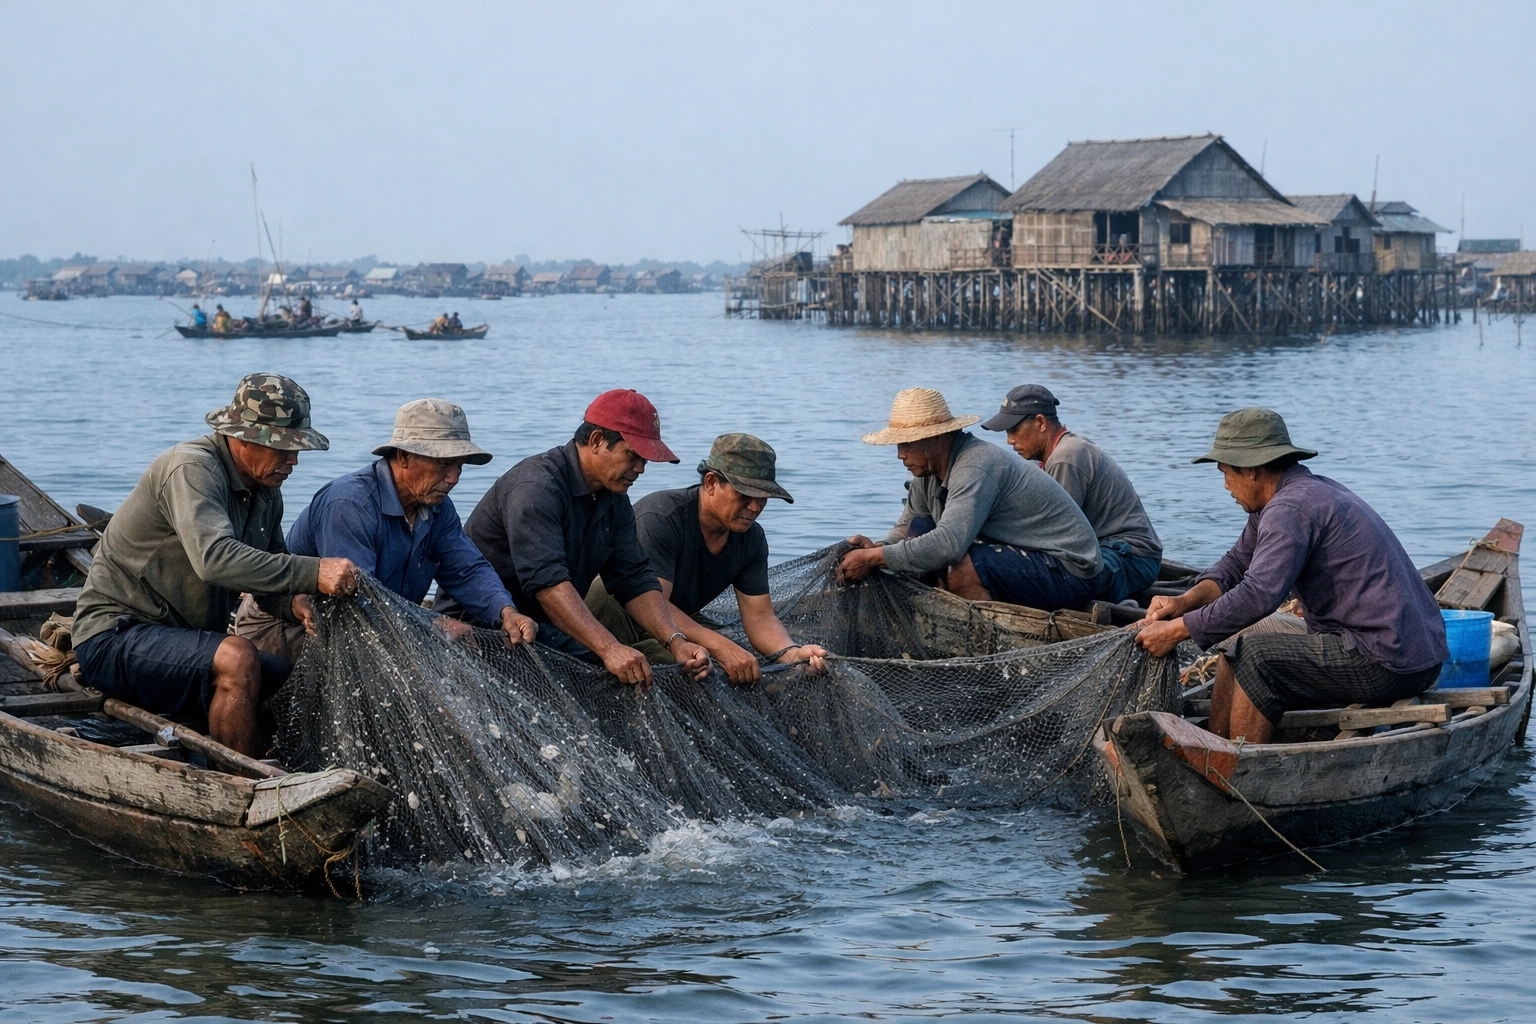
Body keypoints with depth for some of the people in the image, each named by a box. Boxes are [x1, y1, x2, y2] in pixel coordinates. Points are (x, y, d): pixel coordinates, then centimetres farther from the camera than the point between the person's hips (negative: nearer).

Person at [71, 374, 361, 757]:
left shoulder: (265, 488, 7)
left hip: (188, 638, 9)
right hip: (117, 635, -9)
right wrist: (313, 573, -43)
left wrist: (291, 603, -10)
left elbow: (267, 571, 14)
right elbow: (214, 558, -37)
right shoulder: (192, 470, -21)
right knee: (237, 659, -33)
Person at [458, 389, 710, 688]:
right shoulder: (537, 487, -22)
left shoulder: (614, 501, 7)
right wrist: (609, 649, -43)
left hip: (544, 627, 8)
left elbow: (634, 579, 4)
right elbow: (546, 580, -35)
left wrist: (676, 641, -14)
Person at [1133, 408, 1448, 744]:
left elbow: (1258, 595, -27)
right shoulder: (1311, 490, 15)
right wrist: (1185, 601, 3)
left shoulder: (1291, 508, -17)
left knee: (1255, 656, -11)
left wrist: (1176, 630, -20)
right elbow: (1235, 565, 20)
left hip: (1387, 663, -10)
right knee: (1234, 656, 13)